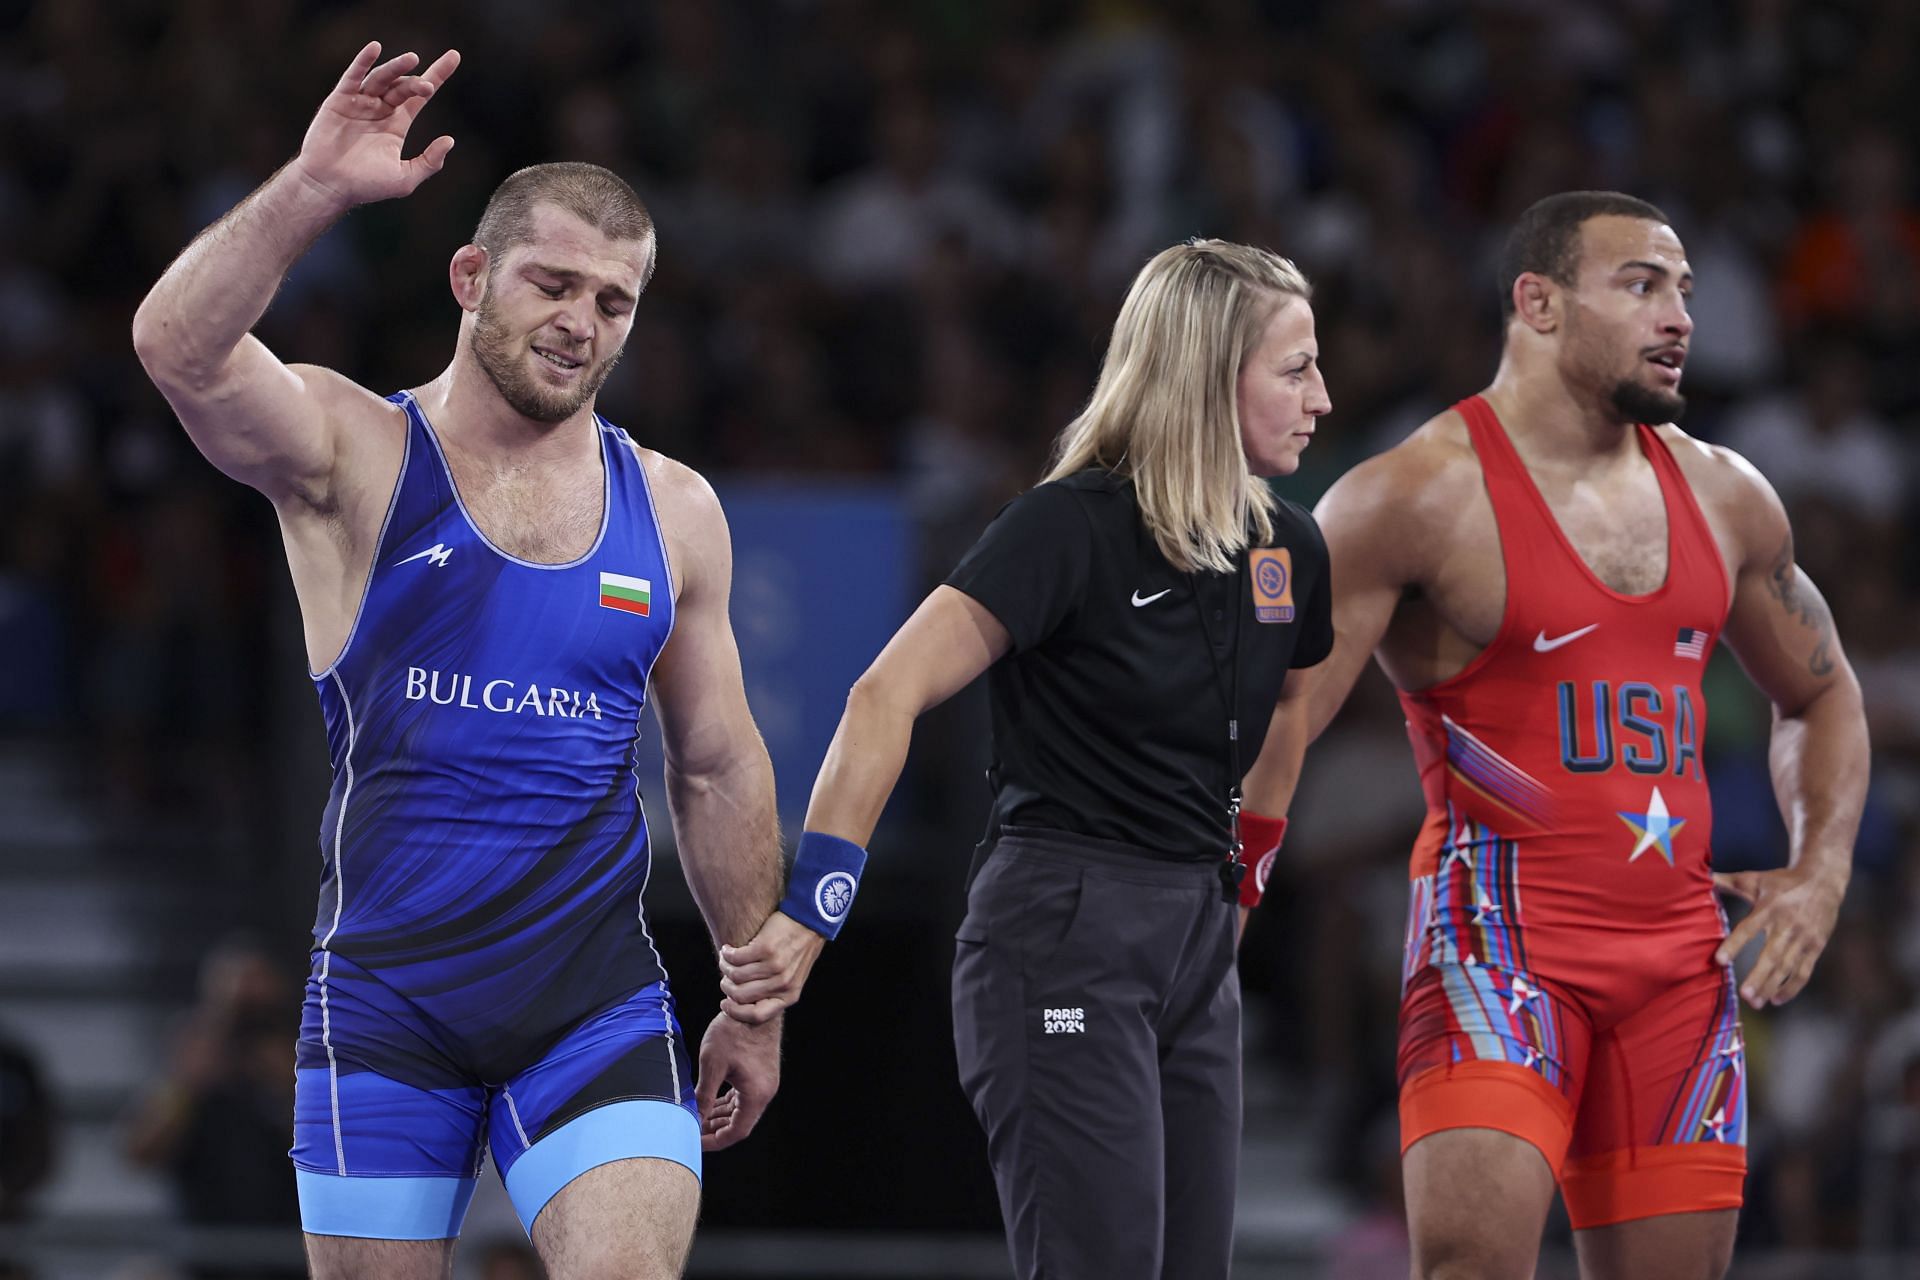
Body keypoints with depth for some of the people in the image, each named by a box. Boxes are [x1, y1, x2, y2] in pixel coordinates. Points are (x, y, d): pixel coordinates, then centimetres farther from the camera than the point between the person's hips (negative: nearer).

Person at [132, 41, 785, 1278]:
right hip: (386, 995, -2)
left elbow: (718, 768, 17)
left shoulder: (672, 511, 9)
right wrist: (314, 190, -34)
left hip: (598, 1002, 2)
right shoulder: (354, 455, -1)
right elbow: (177, 344, -22)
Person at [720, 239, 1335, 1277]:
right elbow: (887, 696, -17)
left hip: (1195, 949, 8)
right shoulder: (1072, 527, -13)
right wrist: (811, 910, -22)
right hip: (1059, 935, -7)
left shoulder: (1285, 550, 8)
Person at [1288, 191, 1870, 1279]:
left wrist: (1821, 872, 10)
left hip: (1683, 948, 6)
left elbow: (1820, 695, 26)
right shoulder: (1419, 496, -7)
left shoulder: (1724, 497, 11)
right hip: (1499, 936, -6)